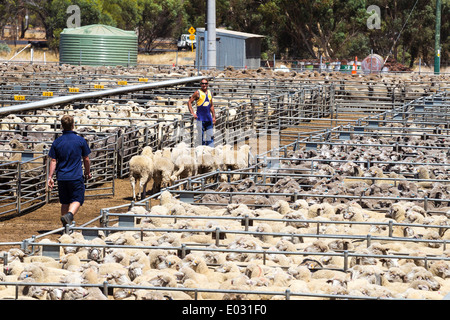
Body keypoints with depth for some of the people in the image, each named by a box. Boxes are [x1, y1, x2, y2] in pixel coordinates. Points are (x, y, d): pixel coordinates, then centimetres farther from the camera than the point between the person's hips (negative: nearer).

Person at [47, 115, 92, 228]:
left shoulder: (57, 142, 2)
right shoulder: (81, 140, -3)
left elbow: (53, 161, 1)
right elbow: (86, 159, 5)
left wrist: (50, 177, 4)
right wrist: (87, 172, 20)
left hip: (62, 177, 3)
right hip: (76, 176, -3)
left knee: (65, 202, 14)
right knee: (77, 200, 2)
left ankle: (66, 227, 16)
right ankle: (69, 215, -27)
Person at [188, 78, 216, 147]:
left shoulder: (209, 92, 13)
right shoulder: (198, 93, -3)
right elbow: (189, 102, -2)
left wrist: (214, 117, 15)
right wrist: (192, 113, -11)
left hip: (209, 118, 5)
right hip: (200, 118, -5)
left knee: (210, 136, 2)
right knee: (201, 136, -4)